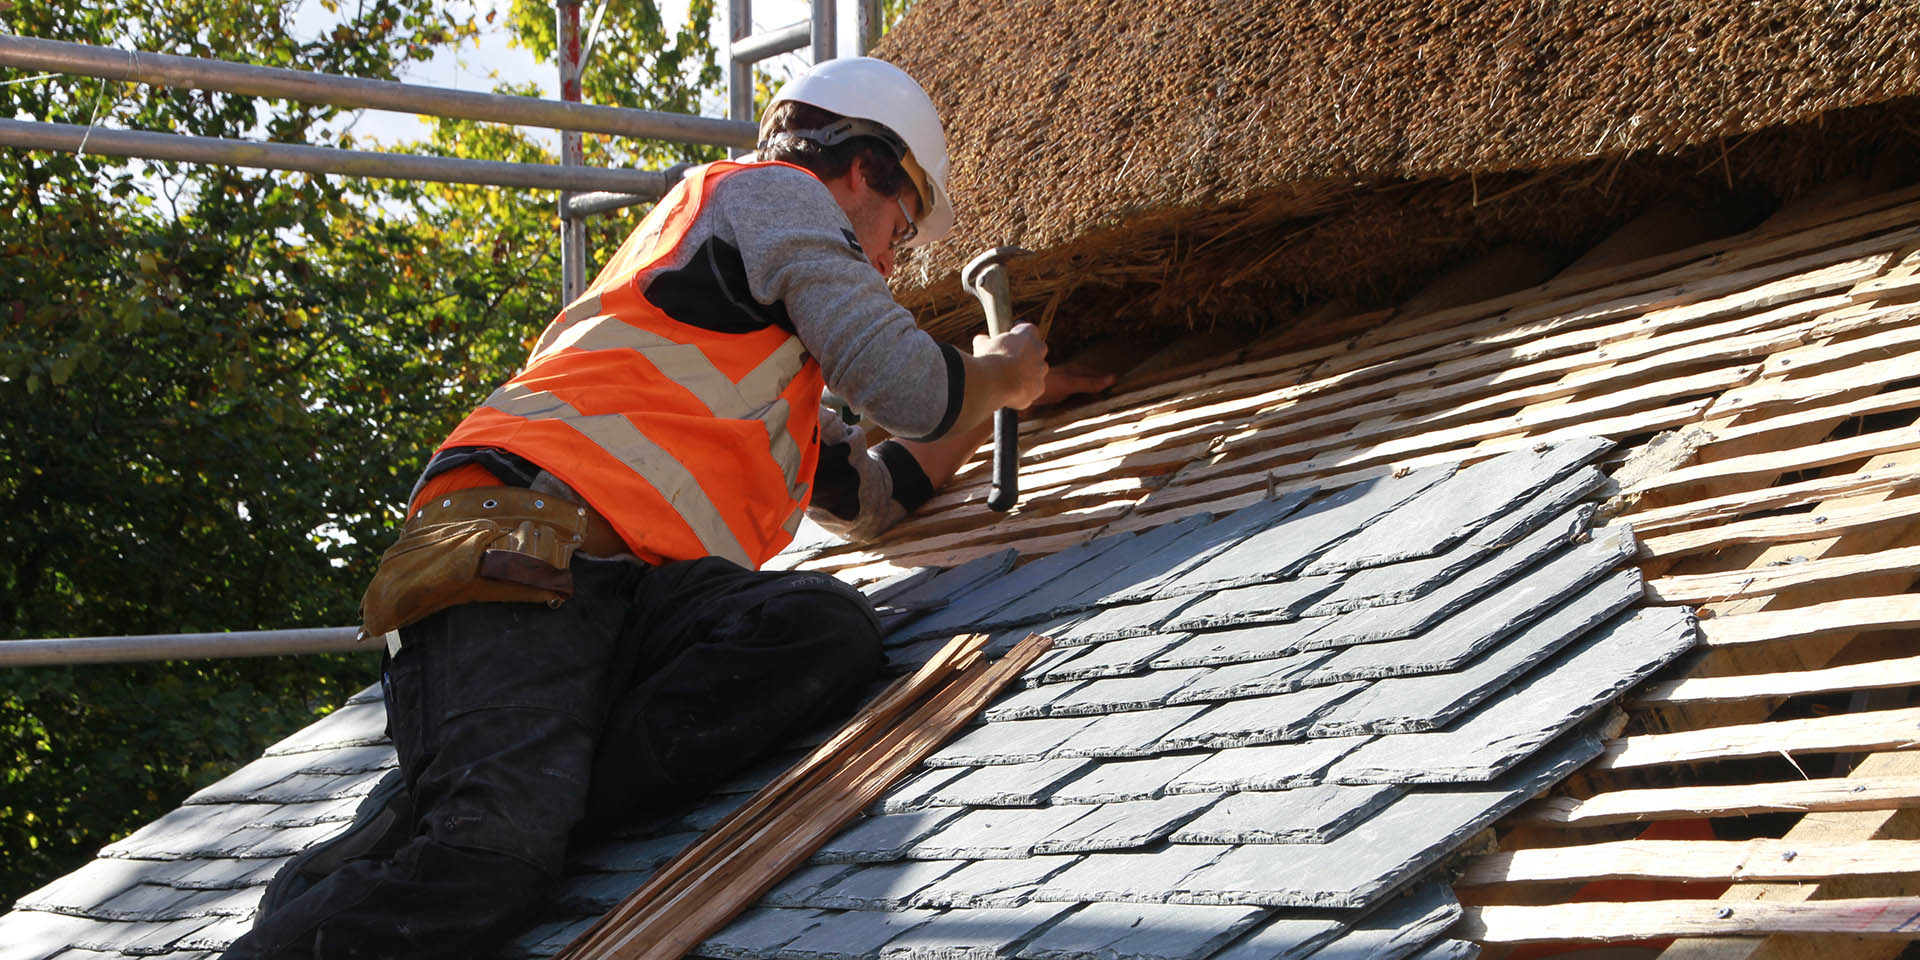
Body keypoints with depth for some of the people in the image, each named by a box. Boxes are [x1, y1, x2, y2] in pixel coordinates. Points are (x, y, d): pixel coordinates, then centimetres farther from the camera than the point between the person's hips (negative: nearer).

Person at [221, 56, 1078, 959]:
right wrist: (997, 377, 24)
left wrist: (982, 403, 52)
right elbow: (904, 384, 3)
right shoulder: (772, 192, 13)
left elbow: (867, 495, 49)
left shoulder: (764, 347, 41)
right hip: (524, 535, -9)